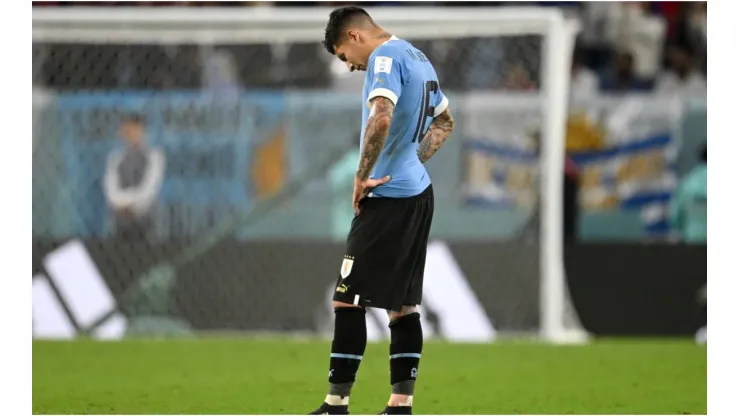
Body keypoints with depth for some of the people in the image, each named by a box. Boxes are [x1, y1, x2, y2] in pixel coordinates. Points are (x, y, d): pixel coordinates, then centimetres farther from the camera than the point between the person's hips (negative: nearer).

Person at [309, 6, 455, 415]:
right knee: (403, 304, 10)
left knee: (347, 300, -5)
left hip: (387, 198, -10)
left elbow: (381, 118, -28)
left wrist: (363, 175, -18)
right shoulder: (418, 57, 17)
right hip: (418, 193, 10)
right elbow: (444, 123, 29)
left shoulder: (385, 57, -12)